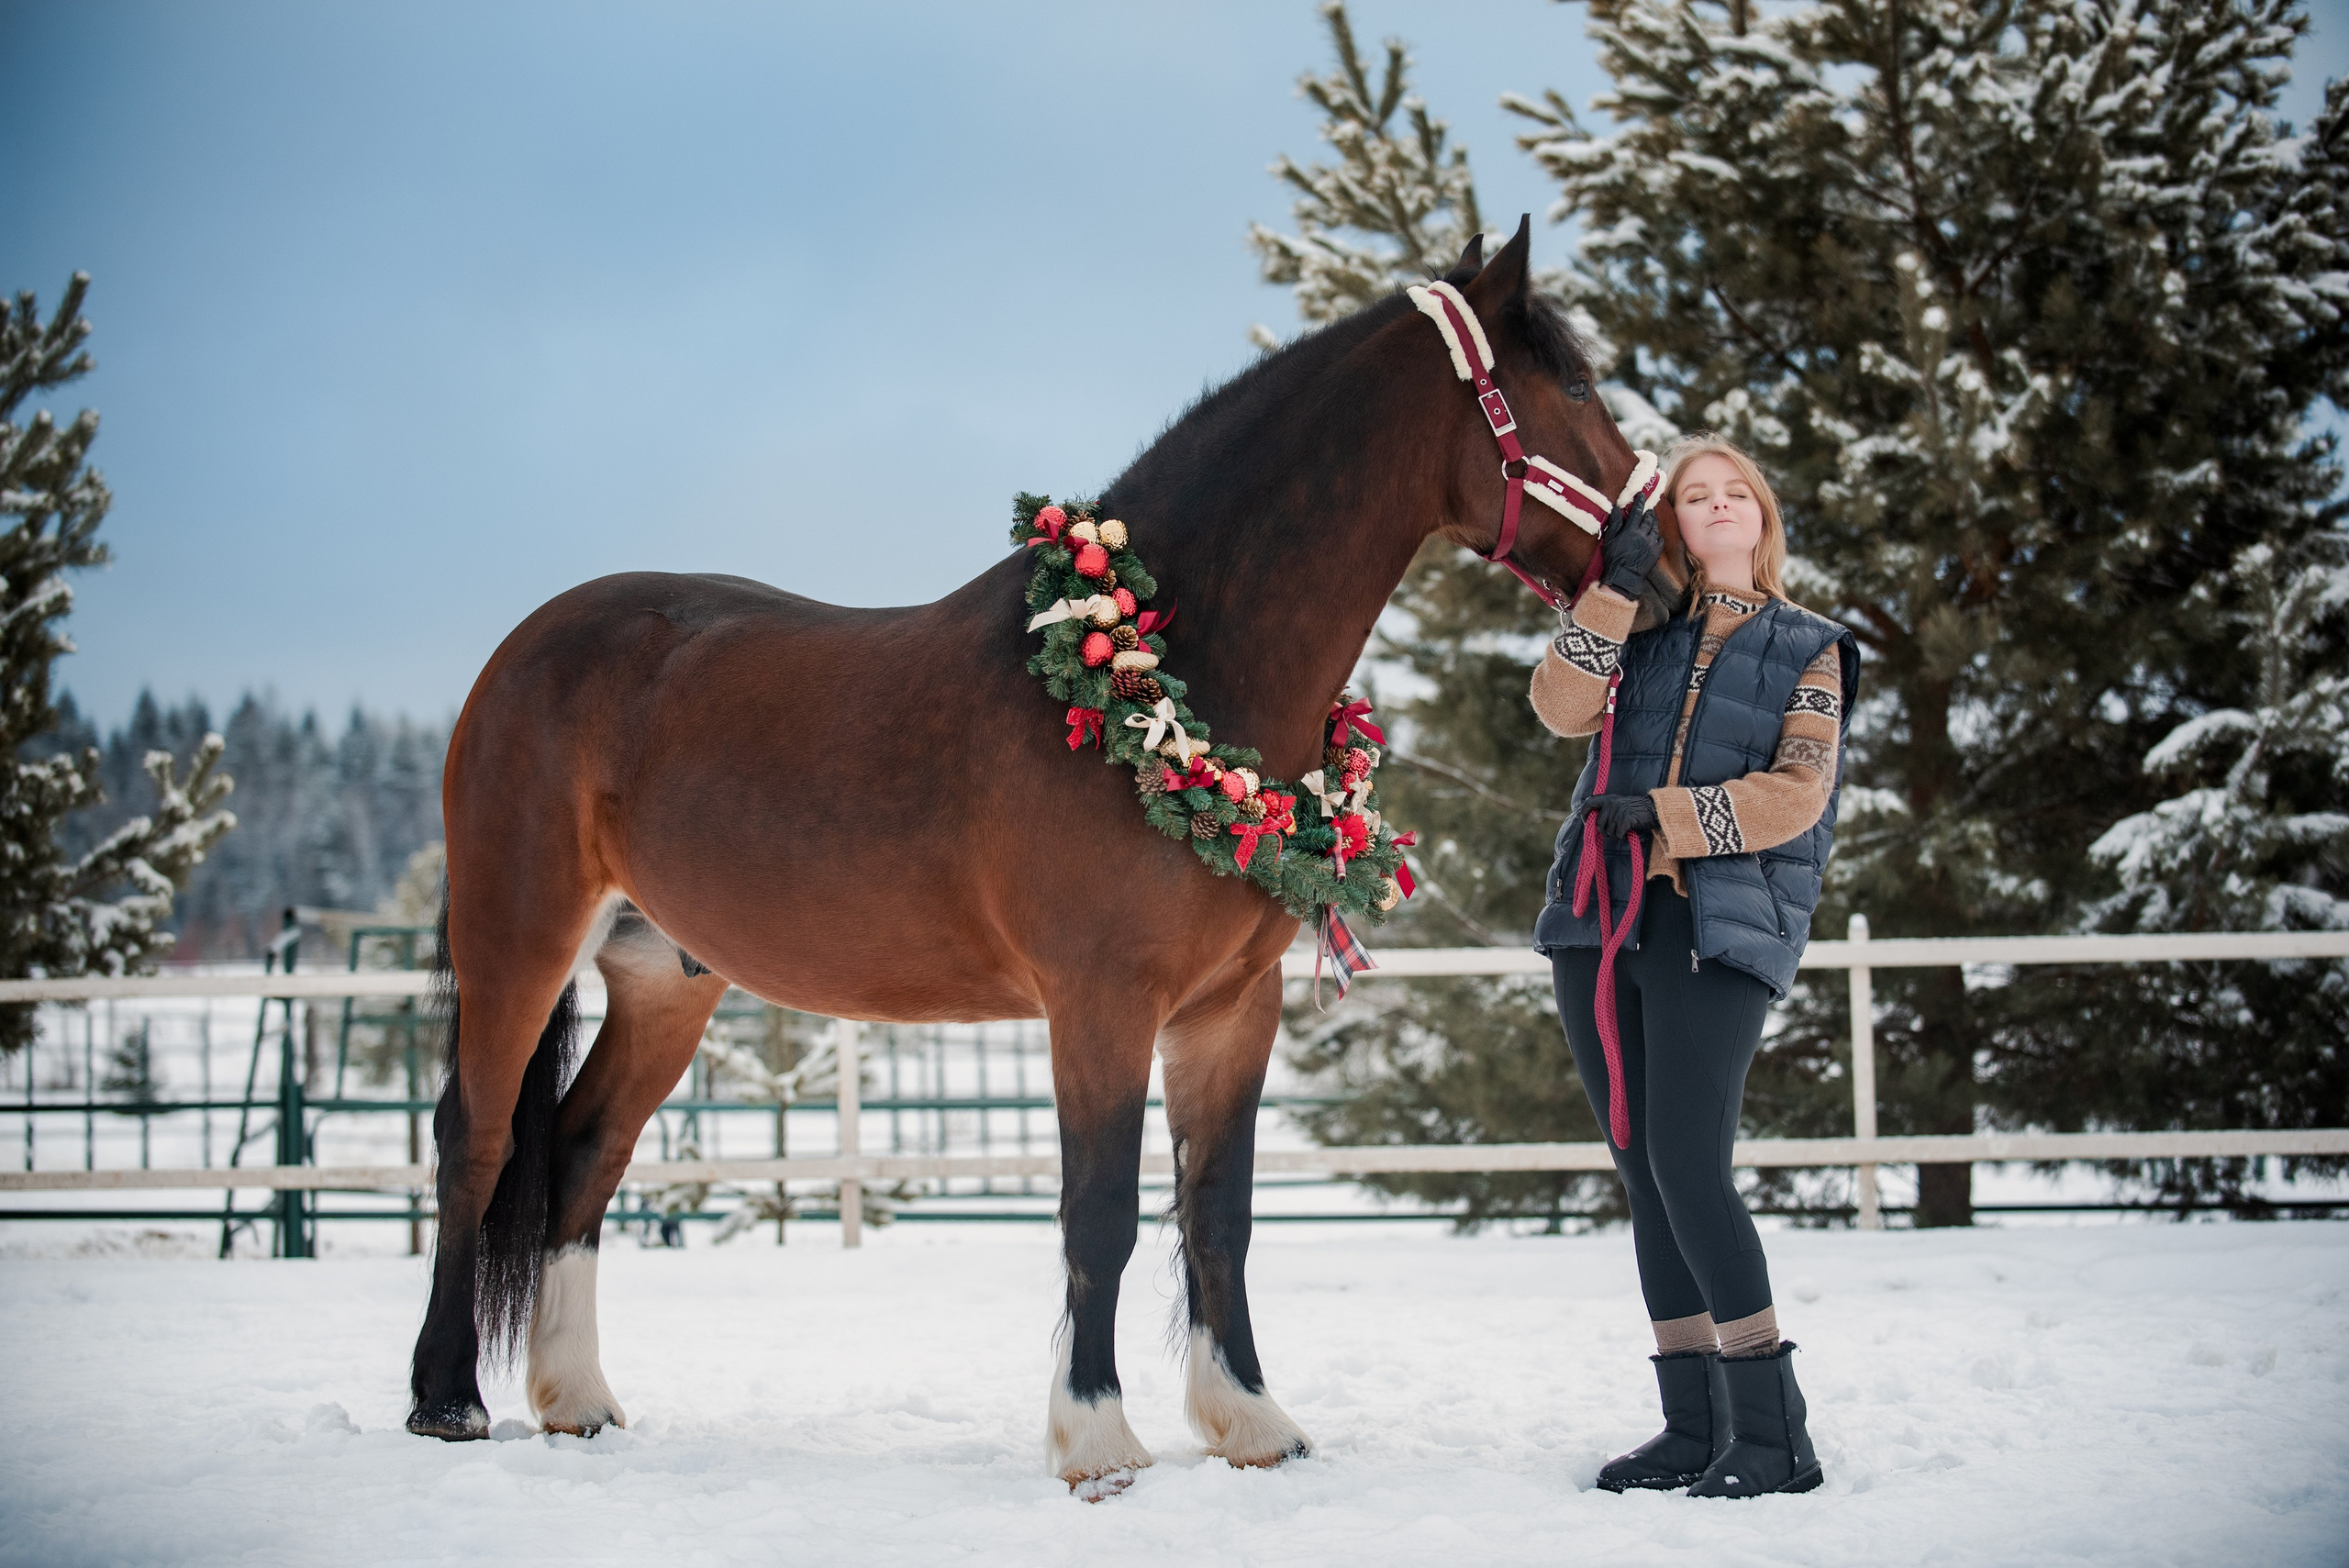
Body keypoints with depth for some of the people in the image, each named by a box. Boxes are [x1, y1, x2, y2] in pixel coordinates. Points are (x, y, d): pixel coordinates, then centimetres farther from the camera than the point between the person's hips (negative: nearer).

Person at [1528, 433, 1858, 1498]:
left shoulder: (1806, 650, 9)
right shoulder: (1643, 632, 16)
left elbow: (1796, 794, -3)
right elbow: (1563, 707, -3)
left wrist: (1666, 814, -13)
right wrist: (1614, 590, -10)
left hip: (1722, 926, -4)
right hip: (1603, 921, 4)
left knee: (1687, 1170, -16)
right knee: (1645, 1179, 5)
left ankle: (1774, 1437, -10)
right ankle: (1694, 1427, 13)